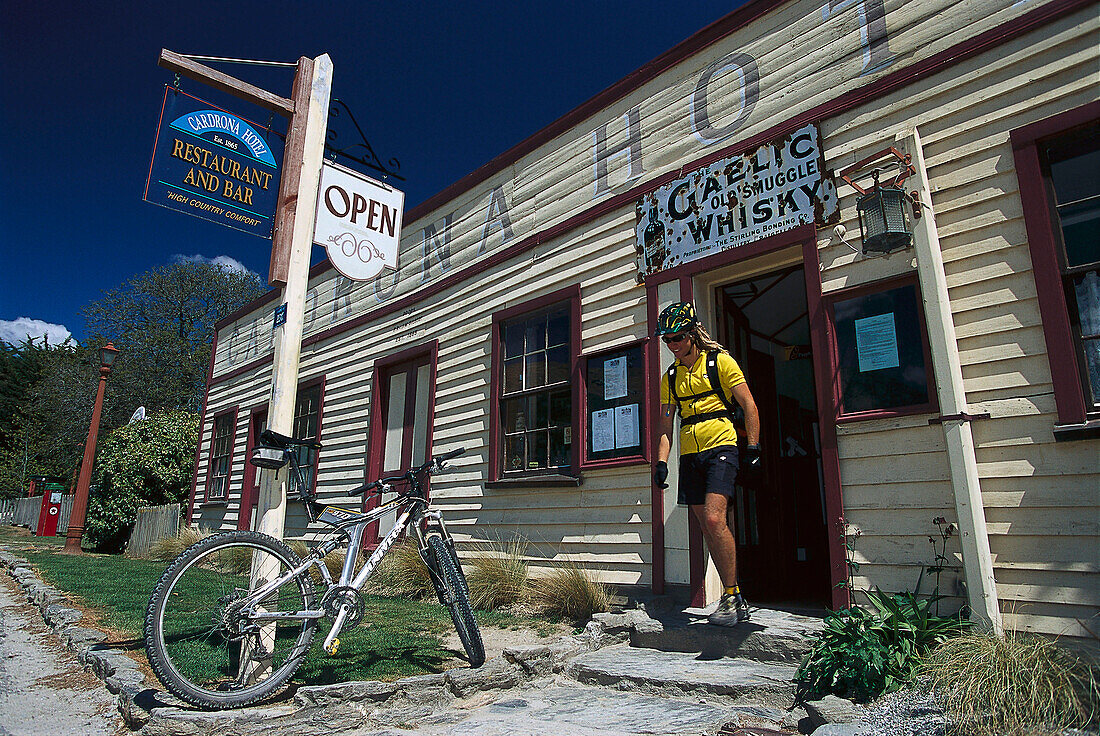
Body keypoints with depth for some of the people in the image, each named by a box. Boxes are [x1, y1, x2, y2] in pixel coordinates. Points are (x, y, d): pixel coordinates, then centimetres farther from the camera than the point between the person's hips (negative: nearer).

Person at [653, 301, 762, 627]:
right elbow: (665, 424, 14)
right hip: (690, 456, 6)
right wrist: (661, 461, 3)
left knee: (714, 519, -20)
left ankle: (731, 597, -5)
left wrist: (753, 448, -7)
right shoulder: (671, 376, 14)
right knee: (708, 527, 5)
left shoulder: (720, 361, 0)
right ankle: (736, 602, 15)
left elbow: (749, 406, 0)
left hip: (721, 447, -5)